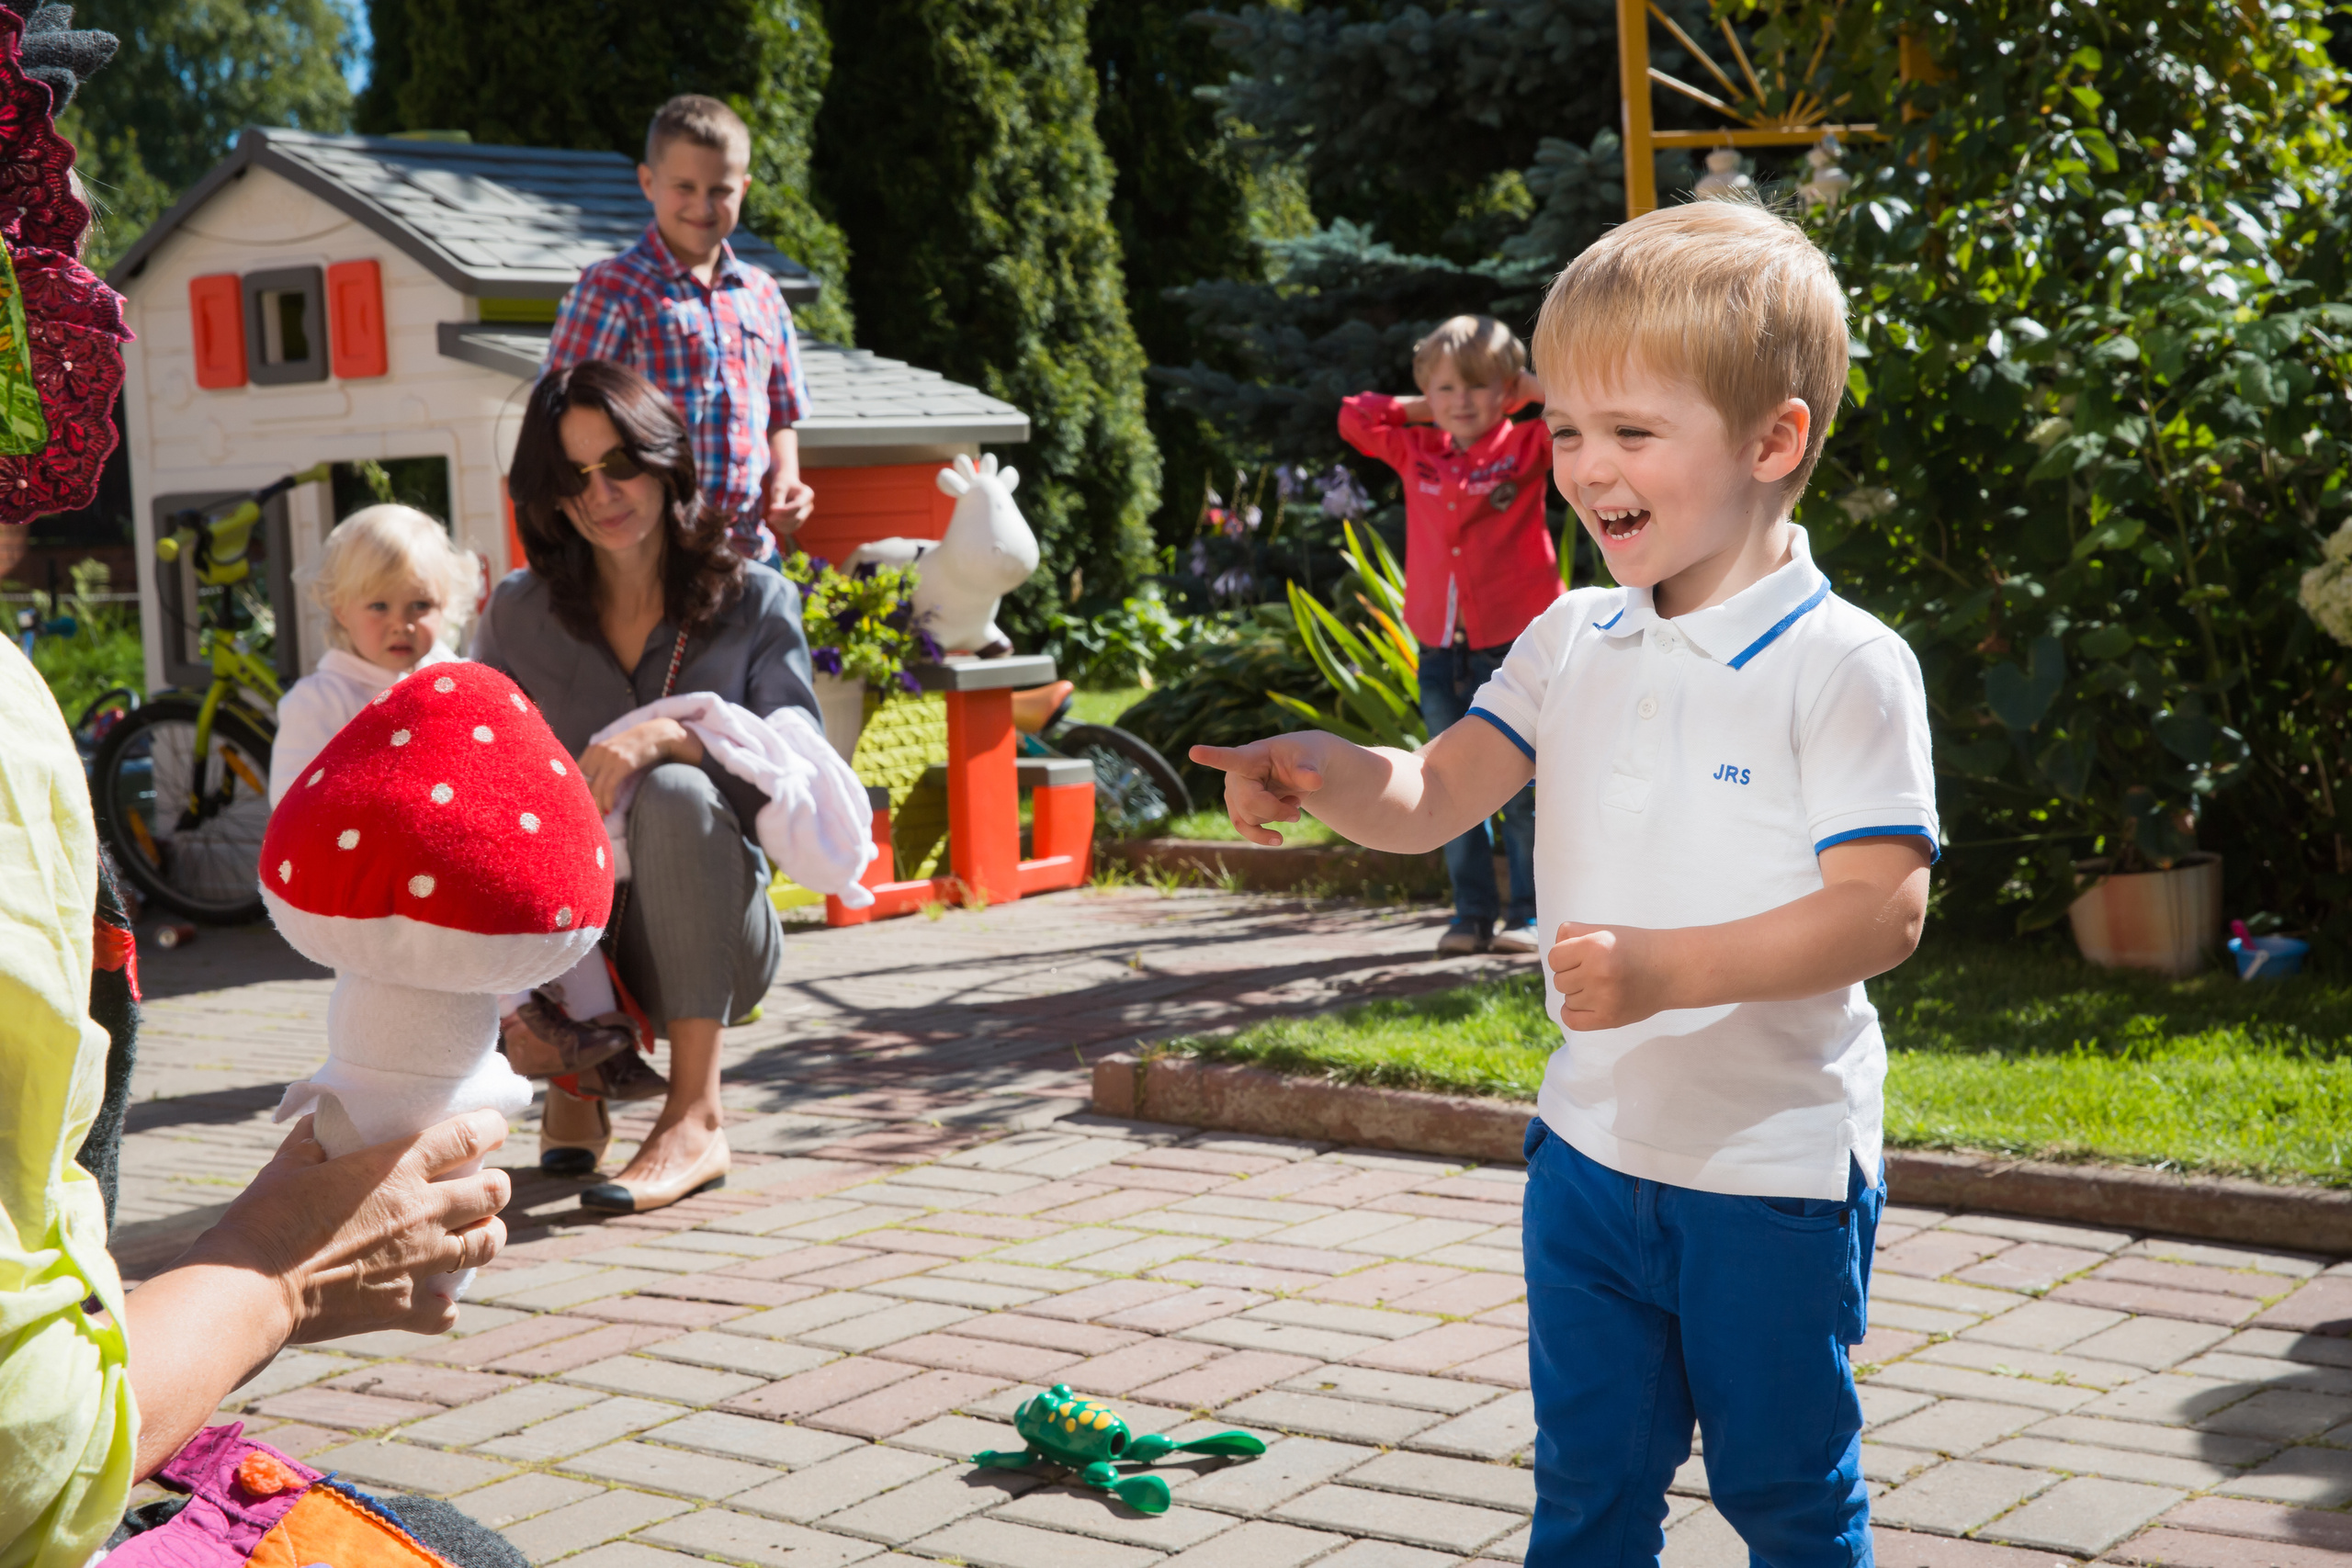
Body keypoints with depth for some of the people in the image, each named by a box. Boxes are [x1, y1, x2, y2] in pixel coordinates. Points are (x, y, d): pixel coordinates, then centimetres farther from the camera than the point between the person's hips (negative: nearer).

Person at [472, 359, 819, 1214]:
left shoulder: (755, 601, 3)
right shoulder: (519, 613, 9)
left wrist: (663, 736, -30)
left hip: (710, 937, -2)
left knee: (676, 794, -33)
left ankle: (696, 1118, -29)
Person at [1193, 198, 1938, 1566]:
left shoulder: (1843, 667, -15)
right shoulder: (1572, 645, 4)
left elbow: (1885, 909, -21)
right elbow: (1430, 799, 4)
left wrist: (1667, 966, -32)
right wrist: (1322, 772, -18)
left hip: (1774, 1168, -5)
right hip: (1593, 1144, 5)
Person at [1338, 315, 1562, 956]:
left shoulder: (1527, 448, -2)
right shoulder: (1416, 453, 9)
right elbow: (1354, 418, 17)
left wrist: (1526, 388, -1)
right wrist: (1423, 408, 11)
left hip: (1515, 644, -4)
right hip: (1441, 648, 4)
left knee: (1523, 790, 1)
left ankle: (1529, 914, 9)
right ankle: (1472, 914, 16)